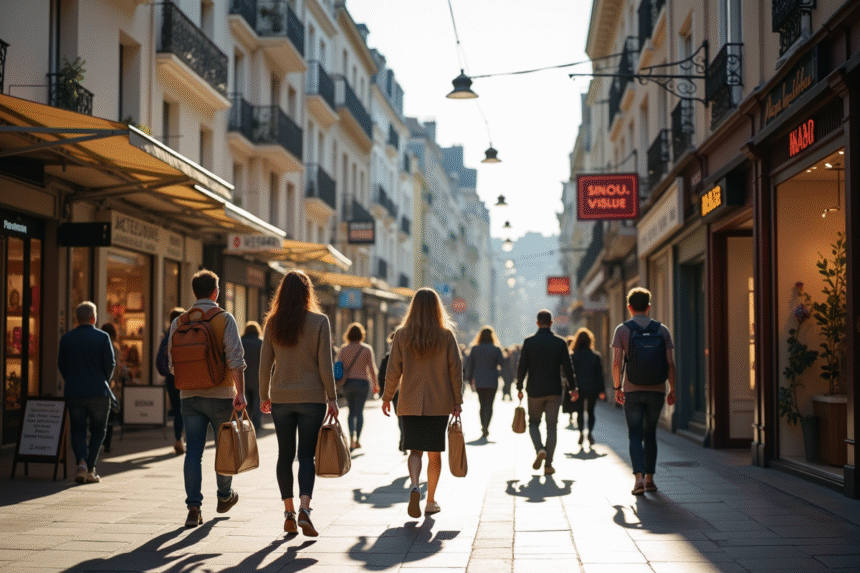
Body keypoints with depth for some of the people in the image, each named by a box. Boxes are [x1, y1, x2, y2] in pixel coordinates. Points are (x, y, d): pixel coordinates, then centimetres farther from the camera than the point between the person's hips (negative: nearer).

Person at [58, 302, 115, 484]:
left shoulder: (66, 338, 3)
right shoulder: (102, 337, -5)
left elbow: (61, 365, 5)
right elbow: (110, 363, -6)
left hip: (73, 393, 2)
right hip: (98, 393, -2)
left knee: (77, 431, 11)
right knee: (98, 431, 11)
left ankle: (82, 463, -12)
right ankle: (90, 470, 3)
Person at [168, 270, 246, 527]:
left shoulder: (178, 322, 5)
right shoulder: (224, 318, -6)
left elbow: (172, 363, 9)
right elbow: (235, 359, -15)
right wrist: (240, 392, -17)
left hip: (189, 395, 3)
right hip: (220, 395, -2)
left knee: (193, 450, 2)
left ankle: (194, 507, -5)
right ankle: (224, 497, 31)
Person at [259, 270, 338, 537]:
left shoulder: (273, 323, 1)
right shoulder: (319, 321, -6)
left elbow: (265, 363, 4)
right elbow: (325, 364, -8)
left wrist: (264, 396, 14)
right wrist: (332, 398, -1)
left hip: (281, 398, 2)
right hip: (312, 397, -2)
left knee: (285, 454, 11)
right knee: (307, 455, 1)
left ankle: (289, 513, 14)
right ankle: (304, 508, -16)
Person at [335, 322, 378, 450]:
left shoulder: (343, 349, 1)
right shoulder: (367, 349, -3)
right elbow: (372, 368, -4)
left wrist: (341, 382, 8)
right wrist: (375, 383, 6)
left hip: (348, 382, 2)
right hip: (362, 382, -2)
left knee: (351, 411, 12)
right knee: (359, 411, 4)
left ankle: (351, 436, -6)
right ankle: (357, 439, 0)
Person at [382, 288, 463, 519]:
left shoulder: (402, 335, -2)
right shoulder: (446, 335, -3)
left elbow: (394, 370, -2)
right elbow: (456, 369, -3)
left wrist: (387, 397, 9)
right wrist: (457, 401, 3)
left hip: (410, 403, 0)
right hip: (439, 404, 0)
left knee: (415, 450, 6)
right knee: (434, 453, 11)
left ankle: (414, 486, -21)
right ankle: (431, 502, 17)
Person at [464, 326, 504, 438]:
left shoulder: (474, 349, -1)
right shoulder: (496, 350, -7)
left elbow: (469, 364, 3)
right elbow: (502, 363, 0)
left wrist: (469, 378, 15)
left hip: (479, 381, 2)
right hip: (492, 381, -2)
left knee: (483, 405, 14)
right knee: (489, 405, 3)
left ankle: (483, 427, 12)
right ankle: (485, 428, -12)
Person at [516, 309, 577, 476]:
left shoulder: (529, 342, -4)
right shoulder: (560, 342, -1)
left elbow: (522, 367, -5)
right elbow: (567, 367, -2)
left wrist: (519, 387, 5)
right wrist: (573, 387, 7)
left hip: (535, 391, 0)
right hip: (554, 391, 1)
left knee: (534, 422, 16)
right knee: (551, 426, 6)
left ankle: (540, 450, -10)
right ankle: (548, 464, 3)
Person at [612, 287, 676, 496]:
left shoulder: (622, 329, -2)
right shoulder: (662, 330, 2)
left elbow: (617, 363, -8)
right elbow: (670, 364, -2)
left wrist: (617, 387, 4)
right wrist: (672, 389, 8)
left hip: (632, 391, -2)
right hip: (656, 391, 2)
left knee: (635, 436, 2)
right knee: (650, 435, 16)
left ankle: (639, 477, -16)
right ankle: (650, 478, 18)